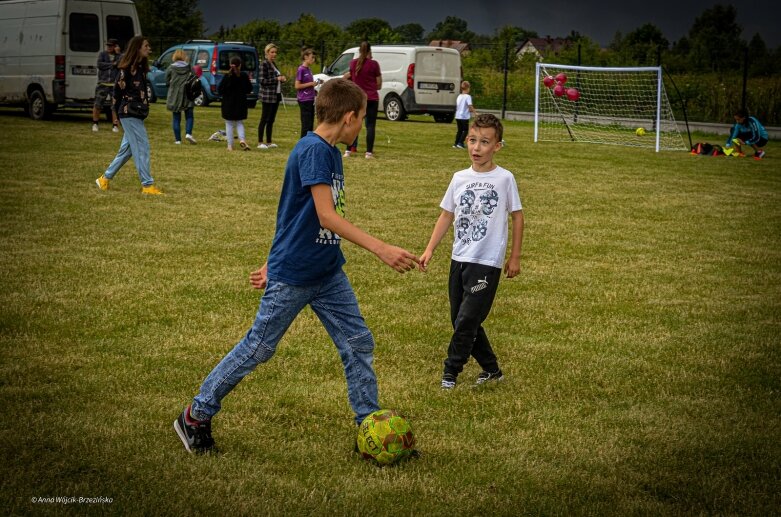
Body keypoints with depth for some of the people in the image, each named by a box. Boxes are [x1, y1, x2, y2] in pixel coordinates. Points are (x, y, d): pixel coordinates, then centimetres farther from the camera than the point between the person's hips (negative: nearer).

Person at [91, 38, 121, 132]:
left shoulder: (119, 56, 7)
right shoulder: (102, 54, 6)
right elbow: (99, 65, -10)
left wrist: (118, 53, -11)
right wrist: (113, 64, -9)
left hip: (115, 85, 0)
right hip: (103, 84, 0)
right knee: (98, 105, 3)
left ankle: (115, 125, 4)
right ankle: (95, 123, 19)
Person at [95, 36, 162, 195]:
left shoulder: (140, 67, 14)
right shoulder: (128, 67, -12)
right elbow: (118, 88, -12)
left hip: (137, 115, 9)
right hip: (129, 114, -9)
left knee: (127, 149, 13)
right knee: (141, 147, -7)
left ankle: (105, 178, 21)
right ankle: (147, 185, -4)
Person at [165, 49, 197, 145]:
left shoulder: (171, 68, -3)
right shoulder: (190, 68, -2)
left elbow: (167, 83, 0)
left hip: (174, 97, 0)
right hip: (188, 96, 0)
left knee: (176, 118, 7)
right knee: (189, 116, 10)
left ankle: (177, 139, 5)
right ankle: (188, 133, -12)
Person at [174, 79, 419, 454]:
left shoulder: (331, 153, 9)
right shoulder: (312, 150, -20)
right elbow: (327, 216, -27)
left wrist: (275, 261, 21)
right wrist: (380, 249, -32)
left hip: (328, 273, 9)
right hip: (292, 275, -9)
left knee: (359, 343, 6)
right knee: (257, 349, 3)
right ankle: (196, 416, 19)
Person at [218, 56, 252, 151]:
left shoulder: (227, 76, -12)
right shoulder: (244, 76, -6)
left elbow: (220, 90, -11)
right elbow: (249, 90, 1)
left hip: (228, 104, -2)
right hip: (241, 104, 2)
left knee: (229, 124, 6)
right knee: (239, 123, 15)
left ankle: (230, 145, 4)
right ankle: (242, 139, -8)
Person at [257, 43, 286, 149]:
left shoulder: (273, 64, 15)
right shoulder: (264, 64, -10)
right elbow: (262, 81, -15)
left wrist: (282, 79, 4)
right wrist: (277, 78, -18)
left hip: (276, 95, 8)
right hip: (268, 95, -8)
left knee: (271, 120, 10)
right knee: (264, 119, -5)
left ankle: (269, 142, 15)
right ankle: (260, 142, 0)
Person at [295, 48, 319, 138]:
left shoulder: (309, 69, 13)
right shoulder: (301, 69, -11)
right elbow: (297, 86, -15)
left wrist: (315, 83, 5)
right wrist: (311, 84, -15)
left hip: (310, 99, 8)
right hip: (304, 100, -8)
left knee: (310, 124, 10)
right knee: (306, 124, -8)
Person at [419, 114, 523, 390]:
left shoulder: (504, 178, -7)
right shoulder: (460, 178, 5)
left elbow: (517, 216, 0)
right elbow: (446, 215, 11)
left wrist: (515, 257, 1)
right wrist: (430, 250, 5)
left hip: (487, 262, -5)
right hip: (459, 259, 6)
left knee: (467, 319, -8)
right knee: (461, 319, 10)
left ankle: (451, 371, 6)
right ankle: (491, 369, 24)